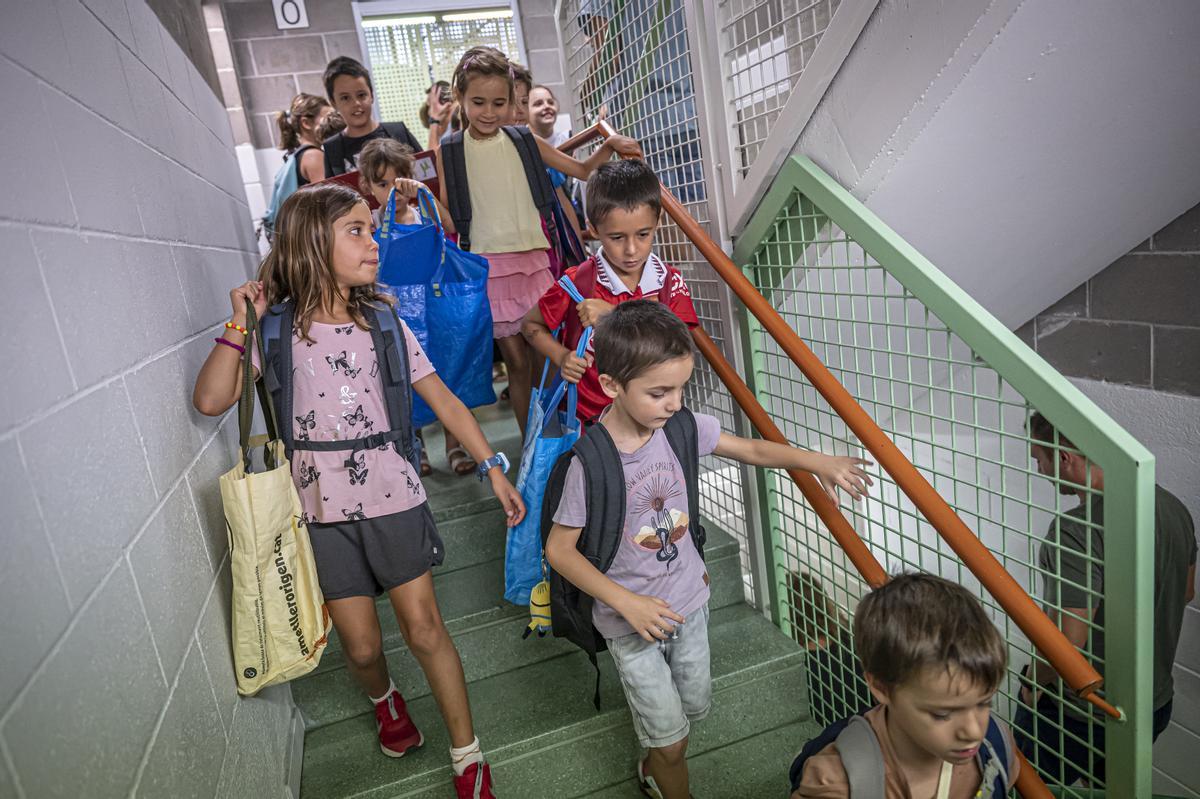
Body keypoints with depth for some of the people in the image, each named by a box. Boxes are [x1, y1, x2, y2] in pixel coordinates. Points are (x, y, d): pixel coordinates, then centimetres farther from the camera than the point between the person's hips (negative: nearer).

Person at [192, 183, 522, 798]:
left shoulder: (383, 323, 0)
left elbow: (441, 398, 1)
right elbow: (211, 400, -11)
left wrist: (492, 467, -2)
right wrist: (241, 324, -14)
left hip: (392, 498, 0)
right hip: (323, 510, 0)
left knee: (423, 628, 2)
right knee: (360, 645, 9)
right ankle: (384, 699, 46)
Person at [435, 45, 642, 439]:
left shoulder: (524, 141, 6)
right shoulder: (449, 152, 2)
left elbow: (581, 170, 14)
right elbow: (449, 220, 3)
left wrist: (610, 147, -2)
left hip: (533, 259, 2)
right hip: (489, 266, -1)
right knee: (517, 360, 4)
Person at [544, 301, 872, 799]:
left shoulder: (682, 426, -13)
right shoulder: (591, 463, -27)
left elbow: (753, 449, 2)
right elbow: (559, 549, -18)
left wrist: (815, 461, -13)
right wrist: (627, 603, -23)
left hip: (688, 598, 5)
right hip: (631, 618, -5)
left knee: (694, 707, 24)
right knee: (670, 738, 8)